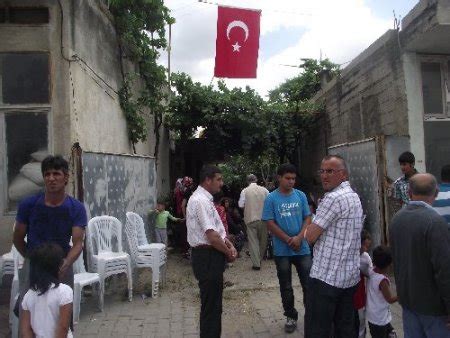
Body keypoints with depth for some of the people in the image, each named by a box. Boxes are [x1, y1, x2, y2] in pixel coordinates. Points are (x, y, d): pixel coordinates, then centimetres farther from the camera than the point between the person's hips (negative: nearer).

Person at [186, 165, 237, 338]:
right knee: (210, 305, 0)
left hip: (212, 255, 10)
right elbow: (211, 235, -23)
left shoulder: (206, 199, 13)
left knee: (214, 304, 19)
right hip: (207, 257, -10)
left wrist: (230, 246, 4)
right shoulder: (200, 200, -19)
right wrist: (228, 253, -10)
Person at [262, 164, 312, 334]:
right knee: (286, 287, 11)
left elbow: (307, 218, 2)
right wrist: (289, 240, -12)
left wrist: (299, 237, -14)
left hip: (302, 248, 2)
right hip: (282, 250, -1)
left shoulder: (300, 195, 1)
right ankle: (291, 316, 28)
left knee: (309, 284, 7)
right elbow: (270, 224, -8)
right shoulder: (271, 198, -6)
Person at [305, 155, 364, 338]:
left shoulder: (333, 198, -17)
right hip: (350, 275, 9)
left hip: (326, 276, -9)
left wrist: (311, 227, 4)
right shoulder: (354, 196, 13)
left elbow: (310, 236, -16)